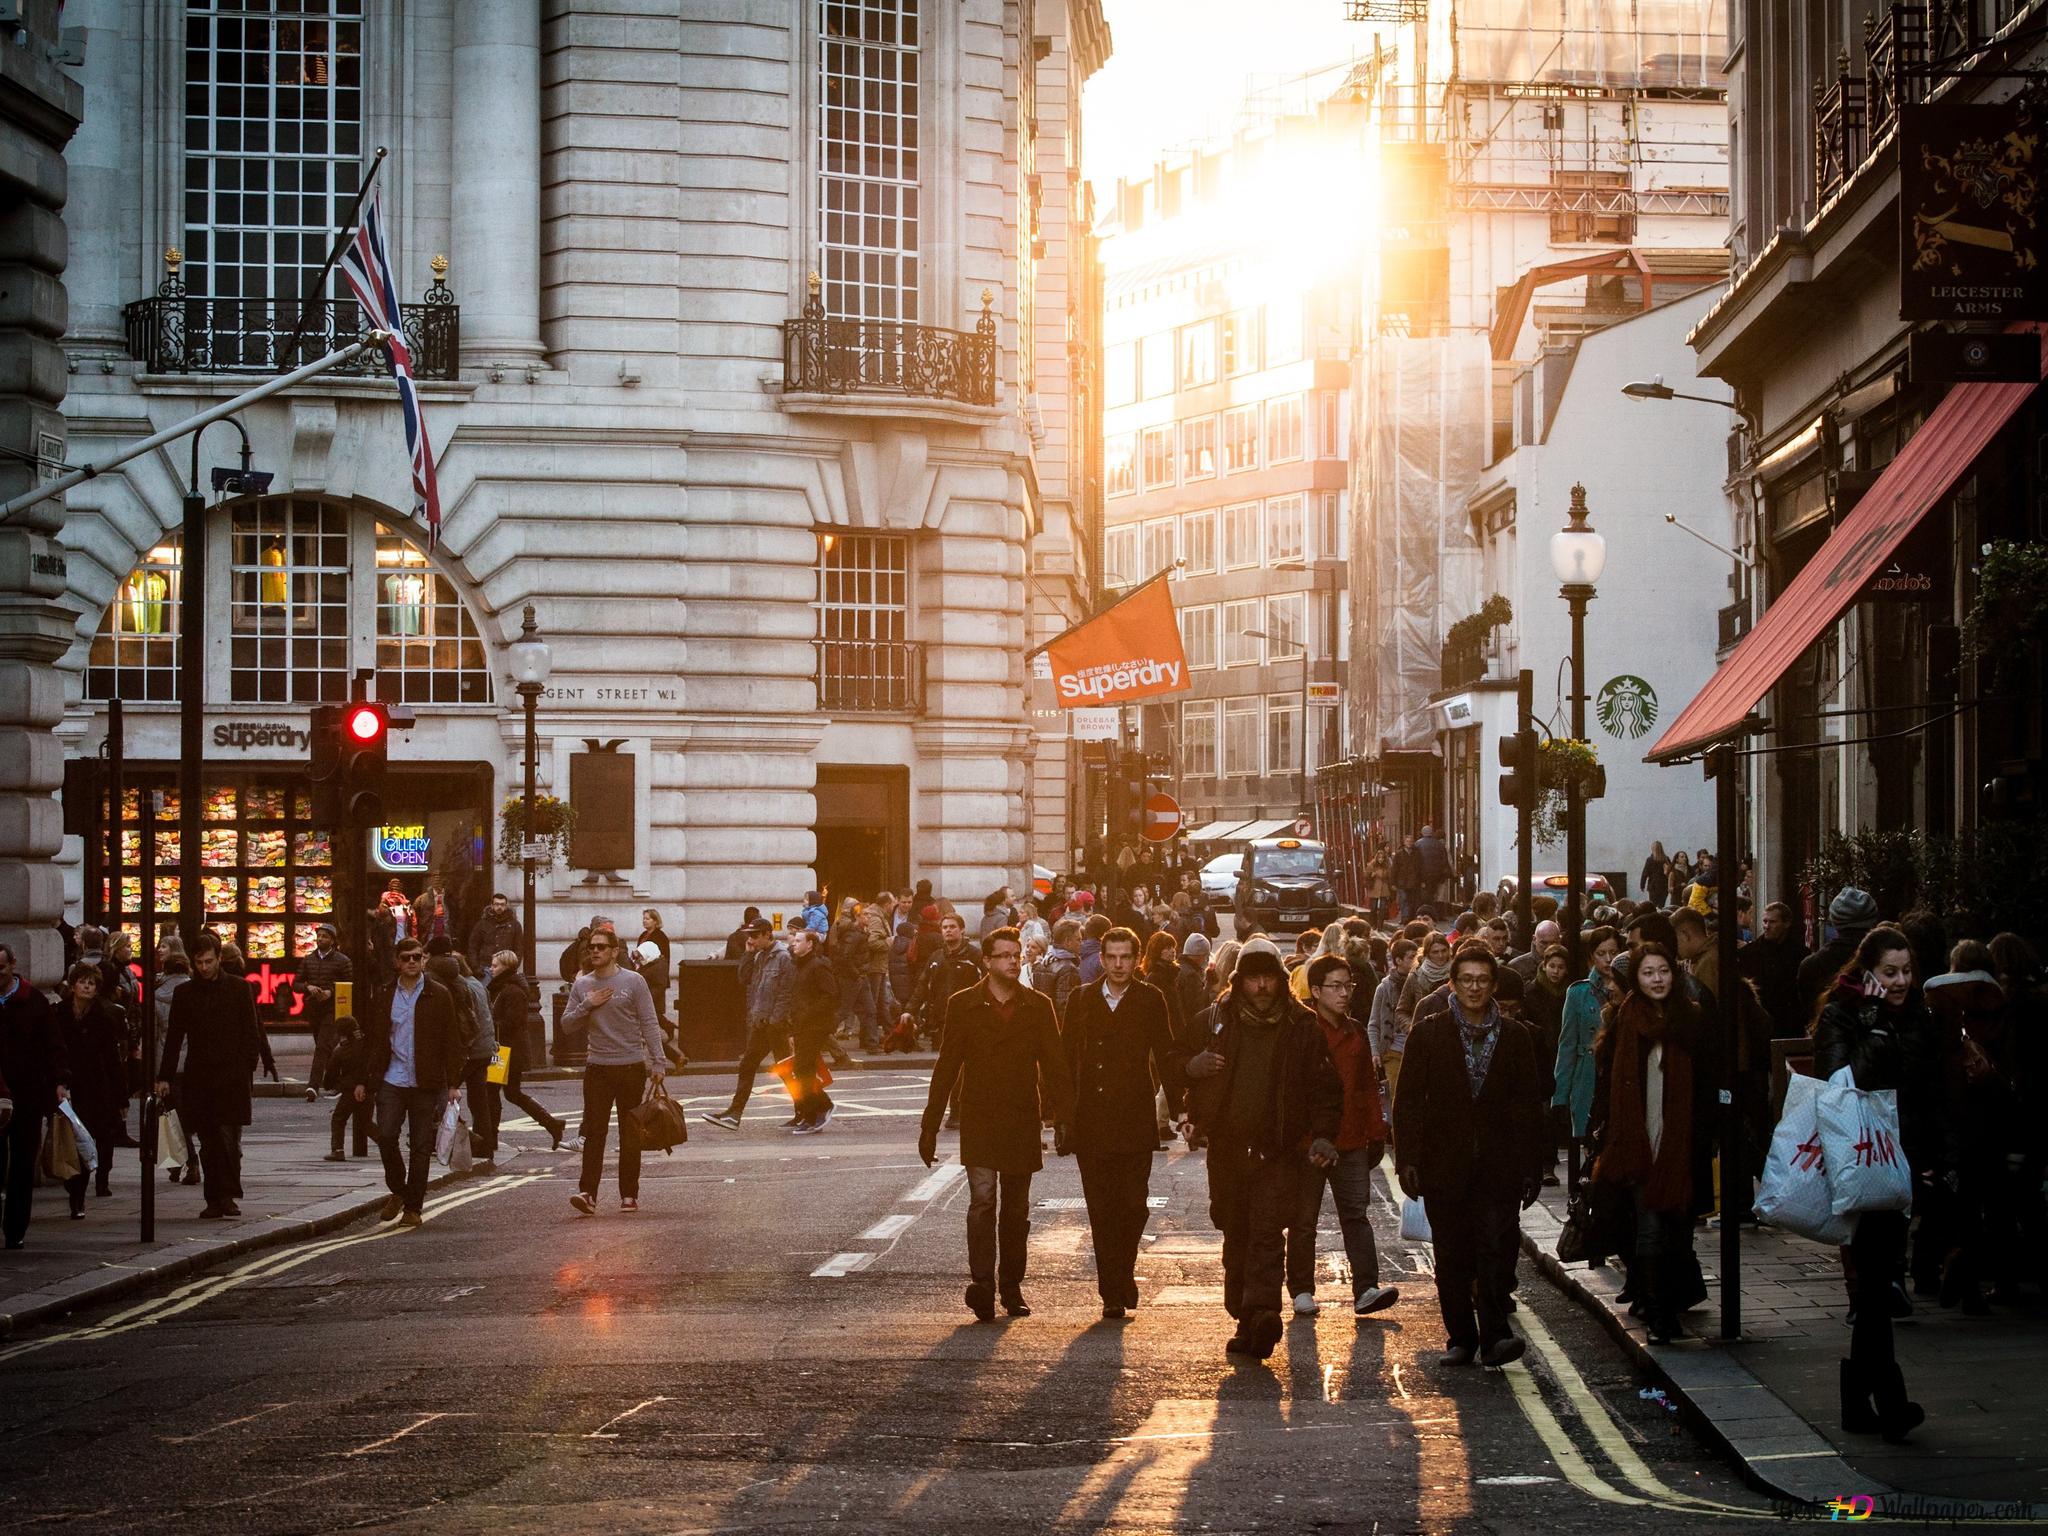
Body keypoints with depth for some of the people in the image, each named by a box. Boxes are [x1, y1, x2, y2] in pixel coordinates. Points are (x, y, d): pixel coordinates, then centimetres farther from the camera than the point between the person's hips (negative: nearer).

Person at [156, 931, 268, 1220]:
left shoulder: (238, 988, 4)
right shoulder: (184, 993, 11)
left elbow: (251, 1033, 4)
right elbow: (173, 1037, 13)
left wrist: (248, 1067, -7)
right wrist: (165, 1077, 8)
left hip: (231, 1076, -3)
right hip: (198, 1076, 3)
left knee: (227, 1136, -13)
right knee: (208, 1142, 4)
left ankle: (227, 1195, -9)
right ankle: (215, 1200, 8)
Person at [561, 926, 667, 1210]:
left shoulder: (633, 982, -2)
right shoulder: (582, 985, 8)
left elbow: (650, 1024, -3)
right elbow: (566, 1022, 9)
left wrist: (658, 1061, -10)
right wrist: (586, 1006, -9)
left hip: (631, 1067, -2)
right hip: (597, 1067, 2)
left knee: (630, 1134, 5)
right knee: (594, 1132, -7)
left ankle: (629, 1194, 12)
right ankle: (588, 1193, -13)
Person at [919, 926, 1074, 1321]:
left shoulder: (1038, 1007, 6)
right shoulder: (963, 1005, 2)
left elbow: (1054, 1066, 6)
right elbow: (946, 1067, 4)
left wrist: (1064, 1118, -4)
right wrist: (929, 1126, 2)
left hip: (1022, 1121, 2)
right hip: (979, 1121, -2)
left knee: (1017, 1210, 9)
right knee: (983, 1199, -16)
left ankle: (1011, 1287, 19)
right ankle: (982, 1284, -22)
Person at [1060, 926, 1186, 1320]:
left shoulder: (1150, 1001, 4)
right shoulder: (1081, 999, 7)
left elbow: (1167, 1055, 4)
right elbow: (1066, 1058, 9)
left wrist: (1178, 1107, -4)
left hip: (1135, 1122, -1)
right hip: (1091, 1122, 1)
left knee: (1133, 1205, -6)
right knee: (1101, 1211, 1)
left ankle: (1123, 1271, 18)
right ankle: (1113, 1293, 7)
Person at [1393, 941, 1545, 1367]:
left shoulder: (1515, 1038, 8)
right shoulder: (1427, 1033, 5)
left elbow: (1528, 1108, 10)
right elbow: (1408, 1102, 3)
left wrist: (1531, 1169, 5)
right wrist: (1408, 1160, -5)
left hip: (1498, 1167, 0)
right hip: (1444, 1166, 0)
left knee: (1495, 1248, -12)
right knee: (1452, 1256, 4)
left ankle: (1494, 1336, -13)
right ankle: (1461, 1339, 12)